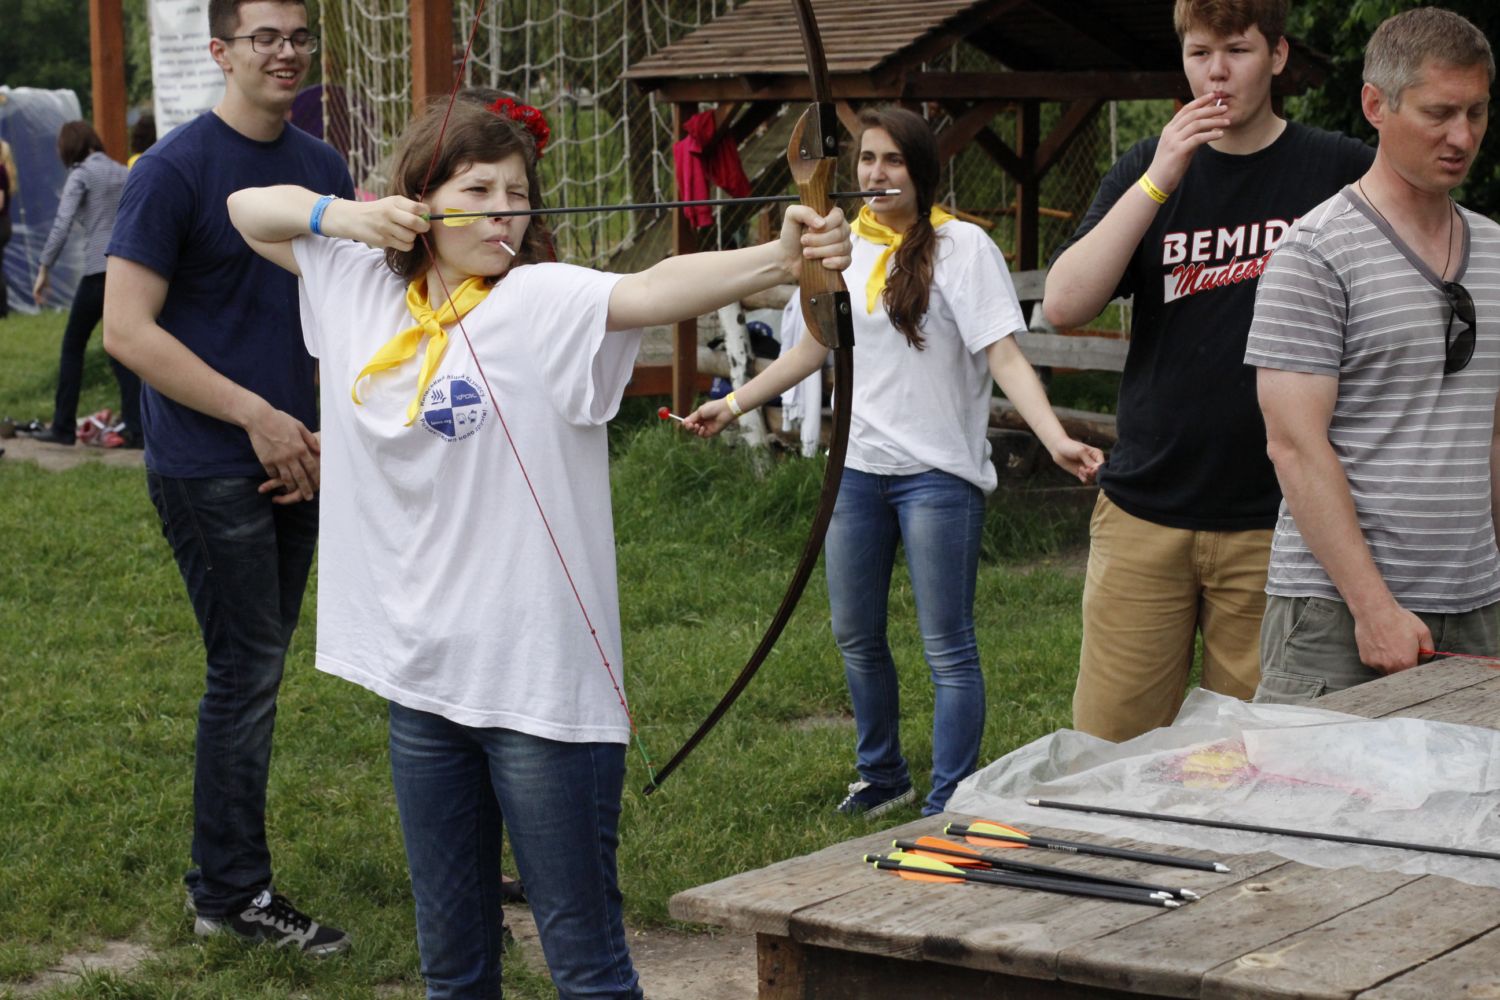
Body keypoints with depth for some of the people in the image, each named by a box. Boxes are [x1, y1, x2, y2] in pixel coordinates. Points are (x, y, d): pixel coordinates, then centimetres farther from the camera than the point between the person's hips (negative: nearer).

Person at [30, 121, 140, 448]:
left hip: (101, 269, -6)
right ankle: (133, 427, 1)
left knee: (73, 346, 7)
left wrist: (44, 269, -8)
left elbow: (61, 225, -12)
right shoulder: (123, 173, 16)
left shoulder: (81, 175, -3)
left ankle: (63, 427, 9)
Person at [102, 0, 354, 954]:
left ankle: (226, 875, 24)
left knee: (259, 668, 12)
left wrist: (334, 428, 2)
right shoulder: (174, 169, -11)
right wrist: (257, 417, -16)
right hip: (210, 469, -6)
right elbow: (127, 329, -15)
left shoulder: (323, 166, 9)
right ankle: (233, 892, 9)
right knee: (247, 672, -3)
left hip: (296, 460, 6)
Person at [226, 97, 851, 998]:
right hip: (421, 677, 6)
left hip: (543, 684, -5)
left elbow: (656, 291, -29)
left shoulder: (542, 303, -11)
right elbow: (250, 210, 17)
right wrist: (344, 214, -3)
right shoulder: (365, 289, 6)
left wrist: (780, 259, -47)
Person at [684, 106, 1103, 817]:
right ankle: (882, 777, 34)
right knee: (856, 636, 16)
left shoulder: (961, 246, -8)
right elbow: (815, 347, 21)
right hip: (857, 467, 6)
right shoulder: (846, 246, 8)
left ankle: (947, 807, 5)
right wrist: (733, 404, 20)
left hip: (938, 473, -6)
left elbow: (1004, 357, -15)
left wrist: (1055, 437, -29)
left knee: (948, 650, -3)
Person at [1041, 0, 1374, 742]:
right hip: (1145, 513, 2)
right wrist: (1159, 181, -11)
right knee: (1107, 751, 3)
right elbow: (1062, 306, -3)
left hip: (1274, 523, -2)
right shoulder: (1145, 172, 9)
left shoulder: (1339, 172, 2)